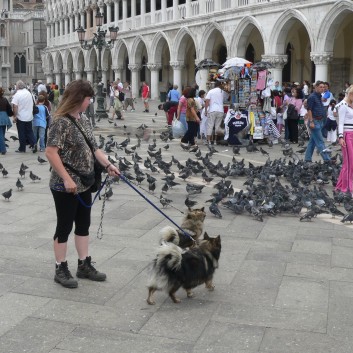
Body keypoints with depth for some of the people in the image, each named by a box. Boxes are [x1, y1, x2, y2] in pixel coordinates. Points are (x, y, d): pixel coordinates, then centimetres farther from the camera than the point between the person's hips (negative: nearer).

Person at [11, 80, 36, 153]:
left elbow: (15, 106, -18)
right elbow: (33, 103, 14)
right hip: (29, 117, 5)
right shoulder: (29, 93, 3)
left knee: (22, 134, 4)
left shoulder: (17, 95, -14)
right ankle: (33, 144, 0)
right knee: (29, 131, 15)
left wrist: (15, 116, -12)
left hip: (21, 117, -5)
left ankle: (22, 149, 11)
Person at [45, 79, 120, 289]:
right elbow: (51, 152, -23)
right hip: (66, 187, -8)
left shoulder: (83, 119, 9)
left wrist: (108, 165, 5)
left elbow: (92, 147, 15)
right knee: (65, 226, 2)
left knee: (84, 225, 14)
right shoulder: (61, 122, -18)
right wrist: (67, 179, -25)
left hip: (84, 184, 9)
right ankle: (61, 269, 16)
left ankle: (84, 265, 26)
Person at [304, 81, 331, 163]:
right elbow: (309, 110, -16)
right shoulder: (312, 97, -12)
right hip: (314, 121, -9)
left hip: (319, 121, 9)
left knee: (312, 141, 11)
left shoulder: (319, 97, 15)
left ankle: (308, 158, 17)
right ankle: (326, 159, -10)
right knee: (320, 141, -9)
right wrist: (311, 121, -21)